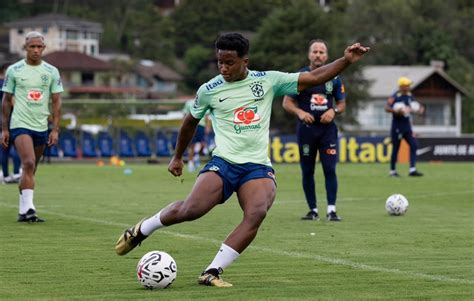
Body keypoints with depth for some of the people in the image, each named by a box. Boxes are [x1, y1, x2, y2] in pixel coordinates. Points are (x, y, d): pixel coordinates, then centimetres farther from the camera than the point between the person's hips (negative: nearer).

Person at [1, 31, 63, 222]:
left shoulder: (51, 72, 6)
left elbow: (56, 101, 8)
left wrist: (55, 129, -1)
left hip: (41, 127, 3)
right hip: (20, 125, -3)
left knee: (30, 168, 9)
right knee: (29, 164, -21)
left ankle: (23, 210, 22)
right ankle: (28, 209, -25)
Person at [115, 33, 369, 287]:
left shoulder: (268, 81, 5)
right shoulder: (209, 90, 4)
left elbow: (314, 78, 8)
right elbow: (191, 122, 22)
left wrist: (346, 61, -2)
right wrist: (177, 157, 30)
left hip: (258, 166, 1)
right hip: (224, 162, -1)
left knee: (257, 213, -29)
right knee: (190, 210, -23)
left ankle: (212, 272, -24)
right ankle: (142, 229, 7)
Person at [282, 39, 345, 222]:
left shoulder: (334, 78, 6)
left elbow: (342, 104, 13)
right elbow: (287, 103, 1)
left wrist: (333, 111, -9)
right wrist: (300, 112, -18)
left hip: (327, 129, 1)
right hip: (306, 128, 0)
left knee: (330, 169, -9)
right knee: (307, 171, 4)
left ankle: (332, 210, -7)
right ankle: (313, 210, 13)